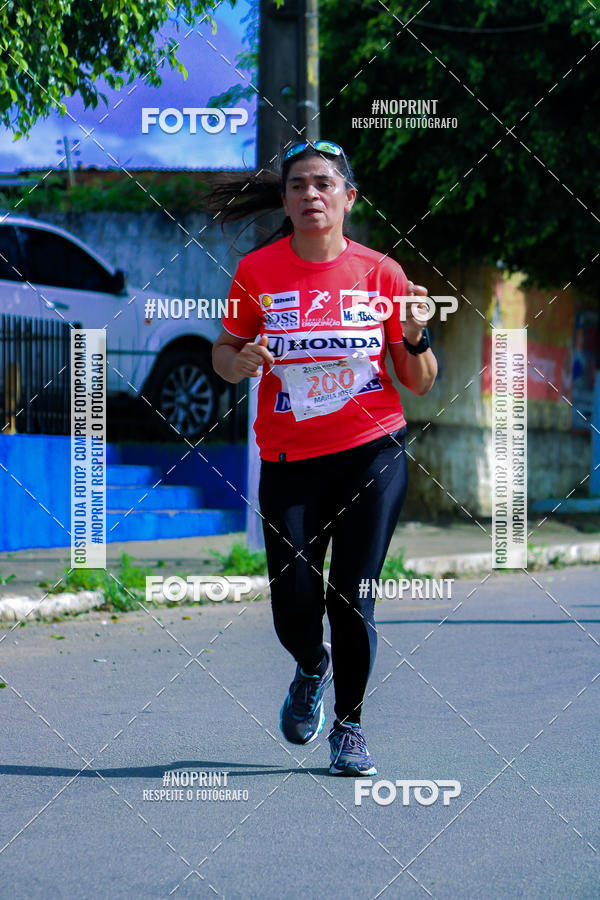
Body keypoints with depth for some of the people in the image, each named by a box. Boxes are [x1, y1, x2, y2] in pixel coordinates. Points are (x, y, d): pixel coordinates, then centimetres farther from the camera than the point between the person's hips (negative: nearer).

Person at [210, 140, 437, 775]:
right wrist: (242, 362, -11)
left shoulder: (380, 272, 0)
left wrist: (415, 337, -13)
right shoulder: (257, 271, 0)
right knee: (294, 610, -2)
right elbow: (224, 352, 11)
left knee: (351, 600, -4)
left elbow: (420, 384, 6)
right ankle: (313, 670, 34)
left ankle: (349, 726, 17)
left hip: (373, 451, 0)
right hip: (288, 460, 1)